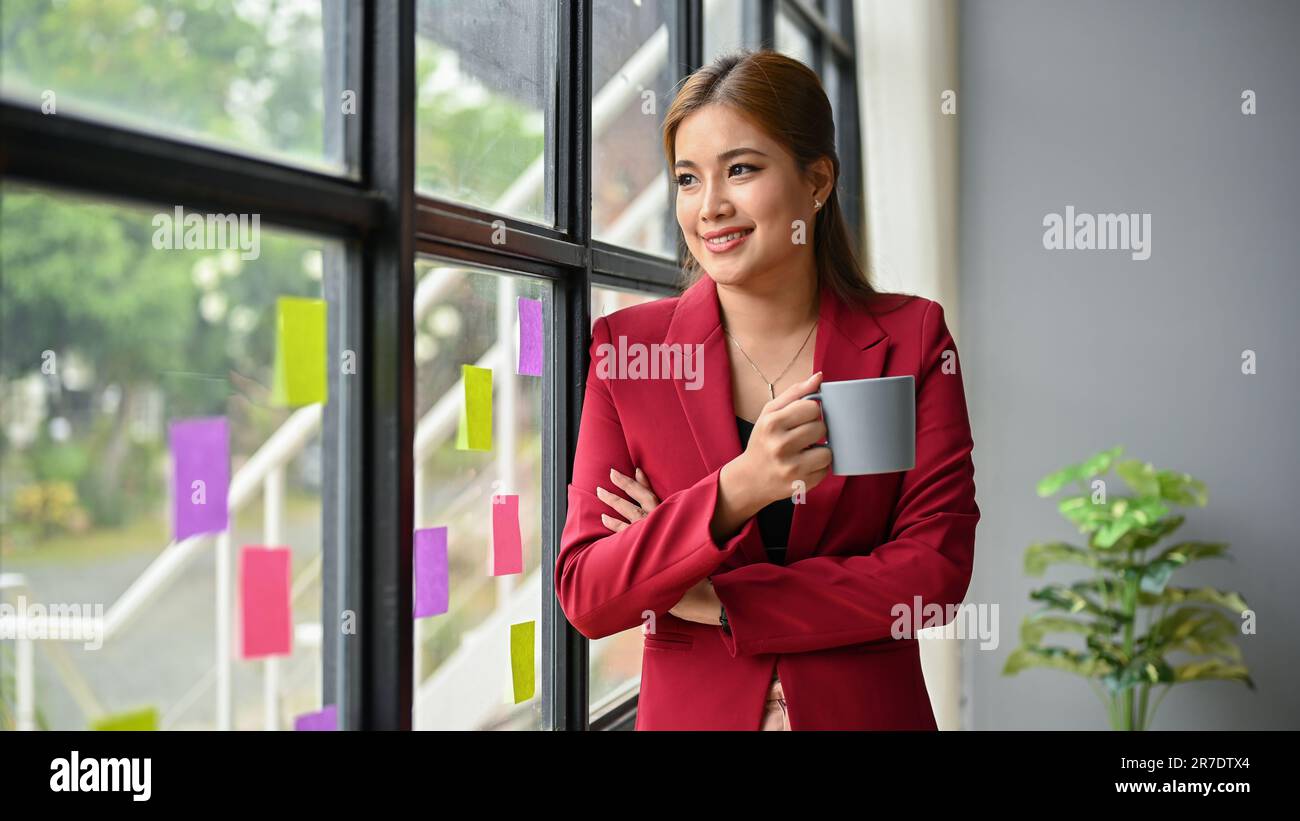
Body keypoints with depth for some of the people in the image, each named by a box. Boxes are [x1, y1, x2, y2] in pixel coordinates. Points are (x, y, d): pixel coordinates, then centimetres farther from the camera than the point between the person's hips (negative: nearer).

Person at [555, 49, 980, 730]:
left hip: (868, 710, 0)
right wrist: (736, 490, -30)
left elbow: (937, 571, -12)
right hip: (690, 712, 0)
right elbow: (584, 597, -14)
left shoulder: (911, 339, -6)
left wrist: (716, 601, -17)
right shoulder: (624, 347, -7)